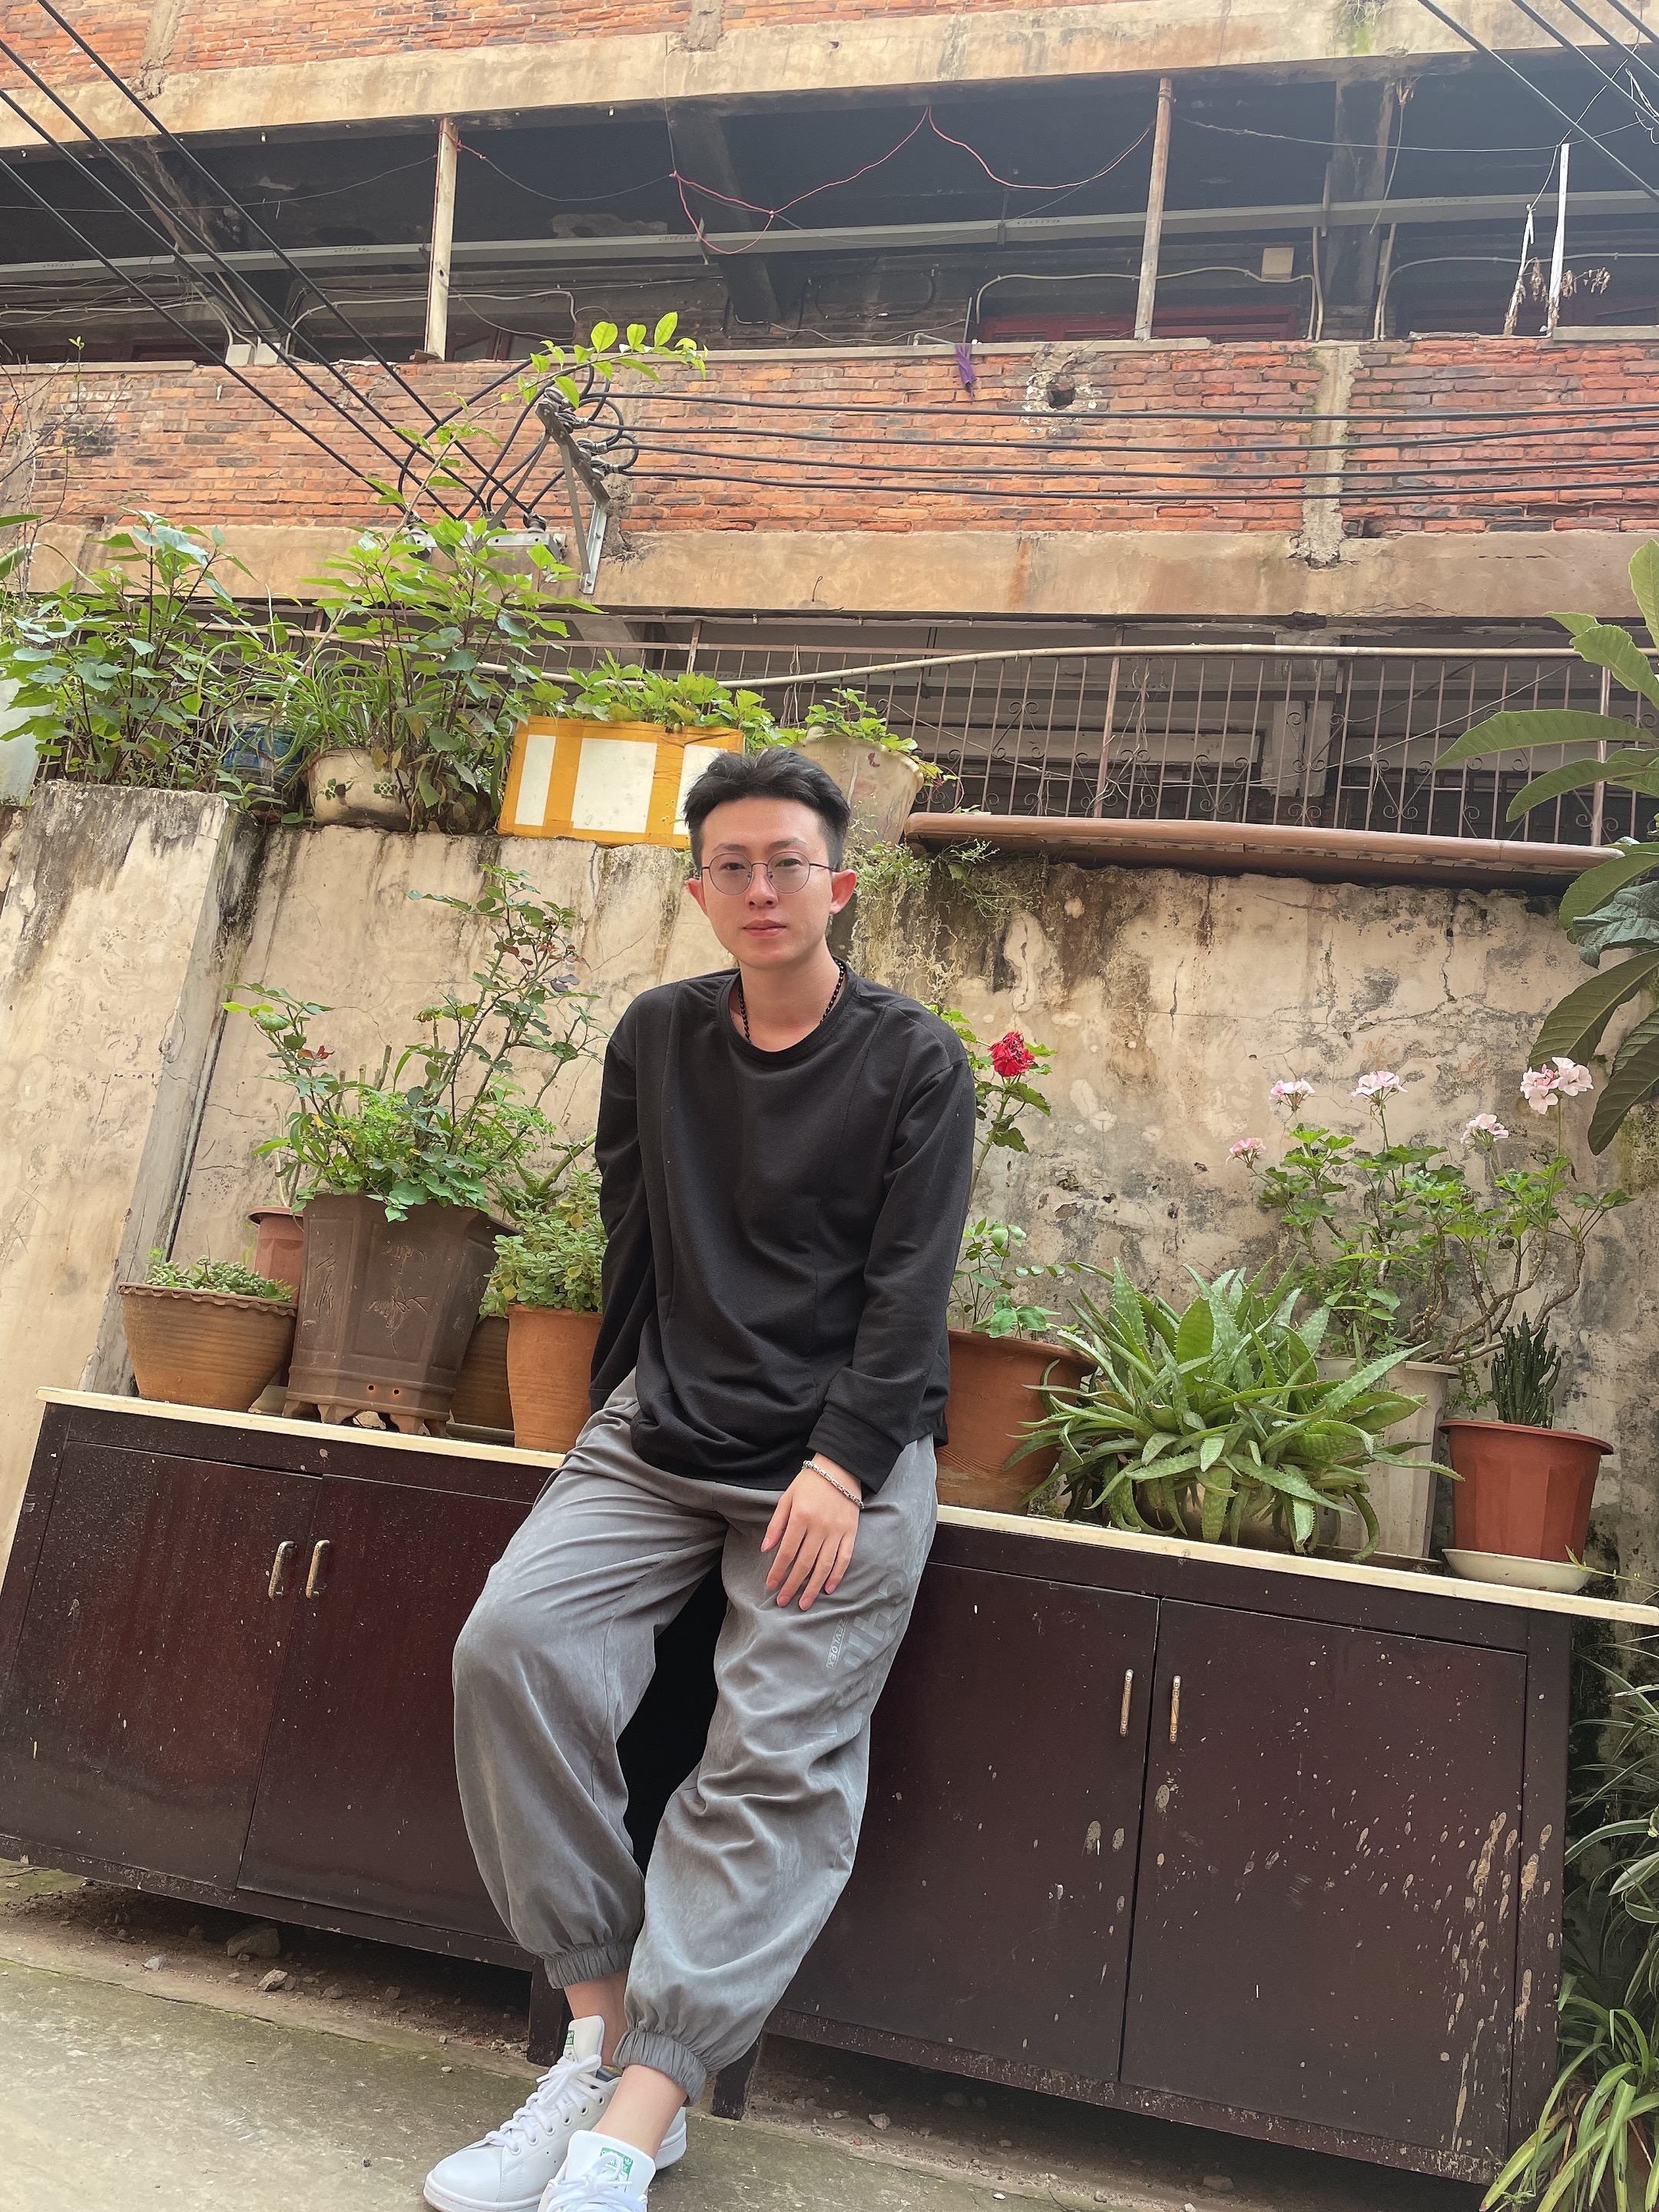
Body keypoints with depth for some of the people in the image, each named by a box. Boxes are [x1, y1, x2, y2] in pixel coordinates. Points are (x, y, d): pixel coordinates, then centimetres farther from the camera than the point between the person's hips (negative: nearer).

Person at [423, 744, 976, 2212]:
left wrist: (842, 1463, -16)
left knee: (781, 1758, -15)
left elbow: (911, 1286, -6)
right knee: (514, 1641, -18)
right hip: (663, 1431, 4)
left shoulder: (914, 1063, 1)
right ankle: (602, 2028, -8)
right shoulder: (658, 1040, 13)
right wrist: (614, 1421, 14)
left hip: (843, 1449, -3)